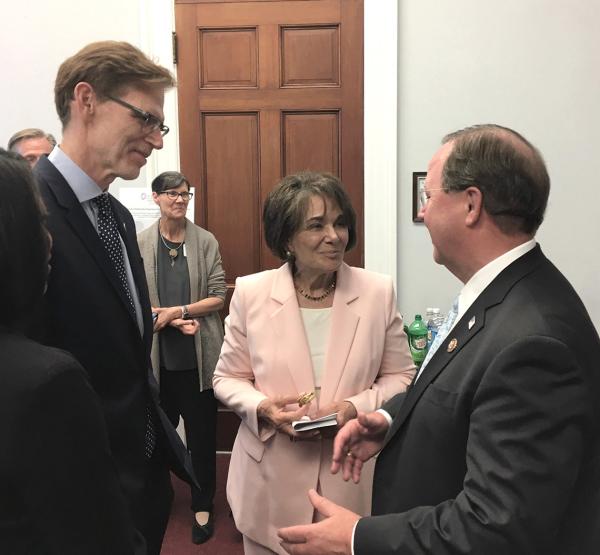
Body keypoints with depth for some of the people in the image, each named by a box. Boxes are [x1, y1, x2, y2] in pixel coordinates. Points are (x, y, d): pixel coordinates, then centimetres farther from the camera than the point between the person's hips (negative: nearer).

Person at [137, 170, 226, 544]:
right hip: (159, 354, 1)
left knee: (202, 433, 8)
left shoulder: (206, 241, -1)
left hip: (199, 354, 0)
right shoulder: (141, 243, -2)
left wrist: (178, 310, -14)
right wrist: (173, 322, -14)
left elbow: (218, 296, -3)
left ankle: (203, 507, 25)